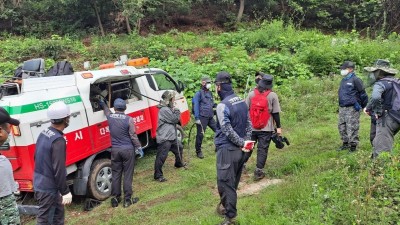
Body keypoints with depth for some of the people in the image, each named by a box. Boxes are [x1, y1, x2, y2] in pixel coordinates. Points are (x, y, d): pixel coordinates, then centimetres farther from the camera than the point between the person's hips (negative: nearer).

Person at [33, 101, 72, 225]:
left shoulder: (44, 133, 3)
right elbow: (59, 170, -25)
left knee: (58, 213, 22)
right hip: (48, 187, -9)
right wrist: (65, 191, -17)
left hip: (40, 183, 9)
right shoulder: (58, 140, -25)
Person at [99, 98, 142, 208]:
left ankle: (115, 199, 19)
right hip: (128, 150, -4)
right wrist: (139, 148, 1)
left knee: (115, 175, 12)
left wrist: (102, 103, 45)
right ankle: (127, 200, 9)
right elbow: (133, 136, -10)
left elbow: (106, 110, 24)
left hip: (115, 150, 4)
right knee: (127, 175, 4)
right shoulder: (129, 119, -13)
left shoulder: (110, 117, 0)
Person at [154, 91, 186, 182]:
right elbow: (175, 119, -19)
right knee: (162, 156, -9)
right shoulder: (164, 110, -21)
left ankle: (179, 163, 52)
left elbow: (176, 119, 16)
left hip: (172, 136, 11)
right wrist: (177, 112, -3)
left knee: (179, 147, 29)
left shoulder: (169, 108, 14)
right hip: (164, 138, -11)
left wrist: (175, 112, -2)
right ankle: (158, 175, -3)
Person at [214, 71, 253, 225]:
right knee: (233, 183, 19)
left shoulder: (222, 106, -18)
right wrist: (246, 142, 4)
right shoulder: (242, 102, 8)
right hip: (240, 150, 8)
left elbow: (228, 131, -19)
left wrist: (242, 143, -10)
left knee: (225, 184, -1)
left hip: (227, 150, -8)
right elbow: (249, 124, 9)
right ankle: (225, 207, 35)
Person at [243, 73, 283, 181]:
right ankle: (258, 172, 5)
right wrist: (278, 127, 1)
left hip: (251, 127, 3)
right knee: (262, 150, 4)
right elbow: (275, 113, -6)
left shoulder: (251, 94, -1)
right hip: (266, 129, -2)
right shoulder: (272, 96, -7)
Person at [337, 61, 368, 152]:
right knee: (341, 126, 13)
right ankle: (345, 143, 25)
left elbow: (363, 94, -8)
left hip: (352, 108, -9)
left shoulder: (355, 80, -9)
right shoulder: (343, 80, 15)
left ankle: (353, 145, 2)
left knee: (352, 127, -6)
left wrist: (362, 106, -3)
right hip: (342, 108, 9)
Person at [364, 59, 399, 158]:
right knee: (376, 143, 23)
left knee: (382, 150, -9)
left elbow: (375, 98, -32)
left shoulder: (380, 83, -12)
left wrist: (369, 108, -15)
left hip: (386, 119, -9)